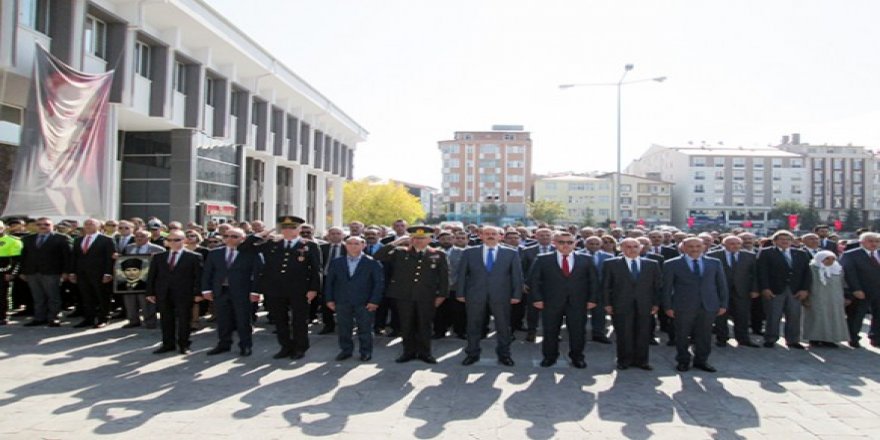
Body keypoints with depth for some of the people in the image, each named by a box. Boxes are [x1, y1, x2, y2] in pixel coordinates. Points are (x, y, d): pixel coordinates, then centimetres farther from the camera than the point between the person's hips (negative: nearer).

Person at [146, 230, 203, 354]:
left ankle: (183, 345, 13)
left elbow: (198, 276, -5)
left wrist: (198, 293, -11)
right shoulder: (158, 257, 11)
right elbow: (151, 276, 11)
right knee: (166, 320, 8)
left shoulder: (194, 257, -2)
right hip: (163, 295, 4)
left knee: (183, 320, 3)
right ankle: (168, 344, 17)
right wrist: (150, 292, 5)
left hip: (184, 295, -3)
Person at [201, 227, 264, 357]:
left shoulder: (251, 253, -4)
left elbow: (257, 273, -7)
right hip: (220, 292, 4)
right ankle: (224, 344, 21)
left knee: (243, 321, 3)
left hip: (242, 292, -4)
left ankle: (246, 345, 14)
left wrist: (255, 291, -13)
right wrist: (206, 289, 2)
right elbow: (207, 272, 10)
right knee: (223, 320, 10)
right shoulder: (215, 253, 10)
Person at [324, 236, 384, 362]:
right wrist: (329, 299, 3)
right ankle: (346, 350, 23)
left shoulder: (372, 263, -3)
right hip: (342, 302, 3)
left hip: (365, 303, -3)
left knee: (365, 329, 5)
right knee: (344, 329, 9)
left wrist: (374, 301, -9)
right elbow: (329, 282, 10)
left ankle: (366, 352, 19)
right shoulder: (336, 263, 7)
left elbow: (379, 282, -4)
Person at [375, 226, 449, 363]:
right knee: (406, 325, 7)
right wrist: (395, 243, -5)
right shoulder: (399, 252, 5)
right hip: (404, 295, 1)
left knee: (425, 325, 6)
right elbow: (378, 257, -3)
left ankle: (424, 352, 18)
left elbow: (444, 276, 6)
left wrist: (441, 295, -1)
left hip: (427, 297, -1)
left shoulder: (438, 255, 5)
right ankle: (409, 352, 20)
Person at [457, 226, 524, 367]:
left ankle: (504, 354, 21)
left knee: (503, 326, 6)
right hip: (475, 296, 0)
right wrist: (460, 293, -1)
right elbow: (462, 274, 4)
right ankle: (472, 354, 22)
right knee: (473, 326, 8)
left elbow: (517, 275, 3)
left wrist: (516, 295, -4)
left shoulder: (511, 254, 4)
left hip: (501, 296, 0)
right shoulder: (469, 253, 5)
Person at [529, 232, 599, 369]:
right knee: (550, 332, 6)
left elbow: (594, 280, 7)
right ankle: (549, 356, 22)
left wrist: (592, 299, 0)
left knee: (577, 332, 5)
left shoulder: (586, 260, 6)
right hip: (551, 303, -1)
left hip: (578, 303, 1)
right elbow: (534, 279, 1)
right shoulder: (543, 259, 2)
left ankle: (577, 357, 22)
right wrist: (537, 298, -6)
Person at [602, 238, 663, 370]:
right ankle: (624, 360, 15)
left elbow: (658, 285, 10)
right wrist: (607, 304, -3)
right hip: (621, 306, -2)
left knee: (643, 335, 5)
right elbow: (605, 286, 2)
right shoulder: (610, 264, 2)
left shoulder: (652, 264, 9)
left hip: (645, 307, 2)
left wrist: (656, 304, 3)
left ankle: (641, 360, 18)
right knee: (623, 335, 2)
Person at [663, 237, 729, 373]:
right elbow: (667, 287, 0)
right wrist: (668, 306, -4)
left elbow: (721, 284, 10)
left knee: (704, 336, 8)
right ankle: (683, 361, 21)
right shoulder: (672, 264, -1)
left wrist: (723, 304, 6)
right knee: (682, 336, 5)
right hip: (683, 307, -2)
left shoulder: (714, 263, 8)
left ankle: (701, 361, 23)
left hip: (709, 306, 2)